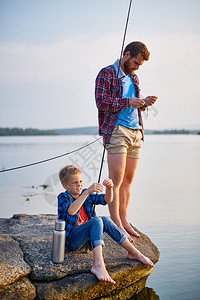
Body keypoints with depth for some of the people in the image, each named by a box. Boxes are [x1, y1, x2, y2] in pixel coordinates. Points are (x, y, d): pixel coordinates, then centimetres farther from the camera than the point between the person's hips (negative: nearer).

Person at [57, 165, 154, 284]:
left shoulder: (85, 194, 9)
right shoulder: (63, 197, -10)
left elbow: (107, 200, 1)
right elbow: (71, 211, -33)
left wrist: (109, 188, -21)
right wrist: (87, 192, -41)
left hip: (86, 237, 6)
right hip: (71, 241, -6)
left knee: (105, 220, -19)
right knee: (96, 220, -29)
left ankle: (134, 253, -10)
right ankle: (99, 265, -45)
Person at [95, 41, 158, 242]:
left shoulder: (134, 78, 23)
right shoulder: (106, 74, 0)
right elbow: (101, 102, -12)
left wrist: (144, 104, 6)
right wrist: (128, 102, -16)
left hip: (135, 132, 7)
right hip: (116, 130, -7)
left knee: (128, 180, 9)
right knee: (116, 180, -7)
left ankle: (124, 221, 18)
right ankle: (116, 225, 0)